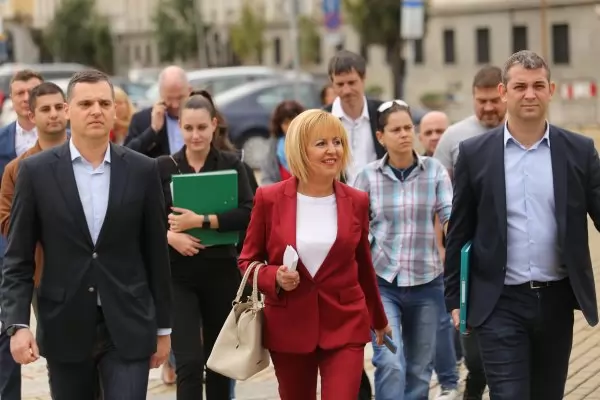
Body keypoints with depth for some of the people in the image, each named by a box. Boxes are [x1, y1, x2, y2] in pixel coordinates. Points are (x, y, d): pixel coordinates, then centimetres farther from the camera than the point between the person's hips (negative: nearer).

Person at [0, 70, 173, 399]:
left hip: (127, 328, 0)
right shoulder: (36, 171, -1)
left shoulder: (142, 171, 2)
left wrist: (162, 326, 7)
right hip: (64, 328, 0)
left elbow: (156, 254, 6)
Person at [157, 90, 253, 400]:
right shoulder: (163, 167, 2)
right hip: (179, 275, -1)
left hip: (221, 272, 1)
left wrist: (201, 221, -20)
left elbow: (248, 213, -11)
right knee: (189, 362, -10)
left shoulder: (231, 165, 2)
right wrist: (170, 236, -18)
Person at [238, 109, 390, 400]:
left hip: (344, 325, 0)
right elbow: (247, 261, 4)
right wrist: (275, 278, -18)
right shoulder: (269, 199, -5)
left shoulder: (357, 202, 1)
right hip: (289, 326, 0)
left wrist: (379, 319, 24)